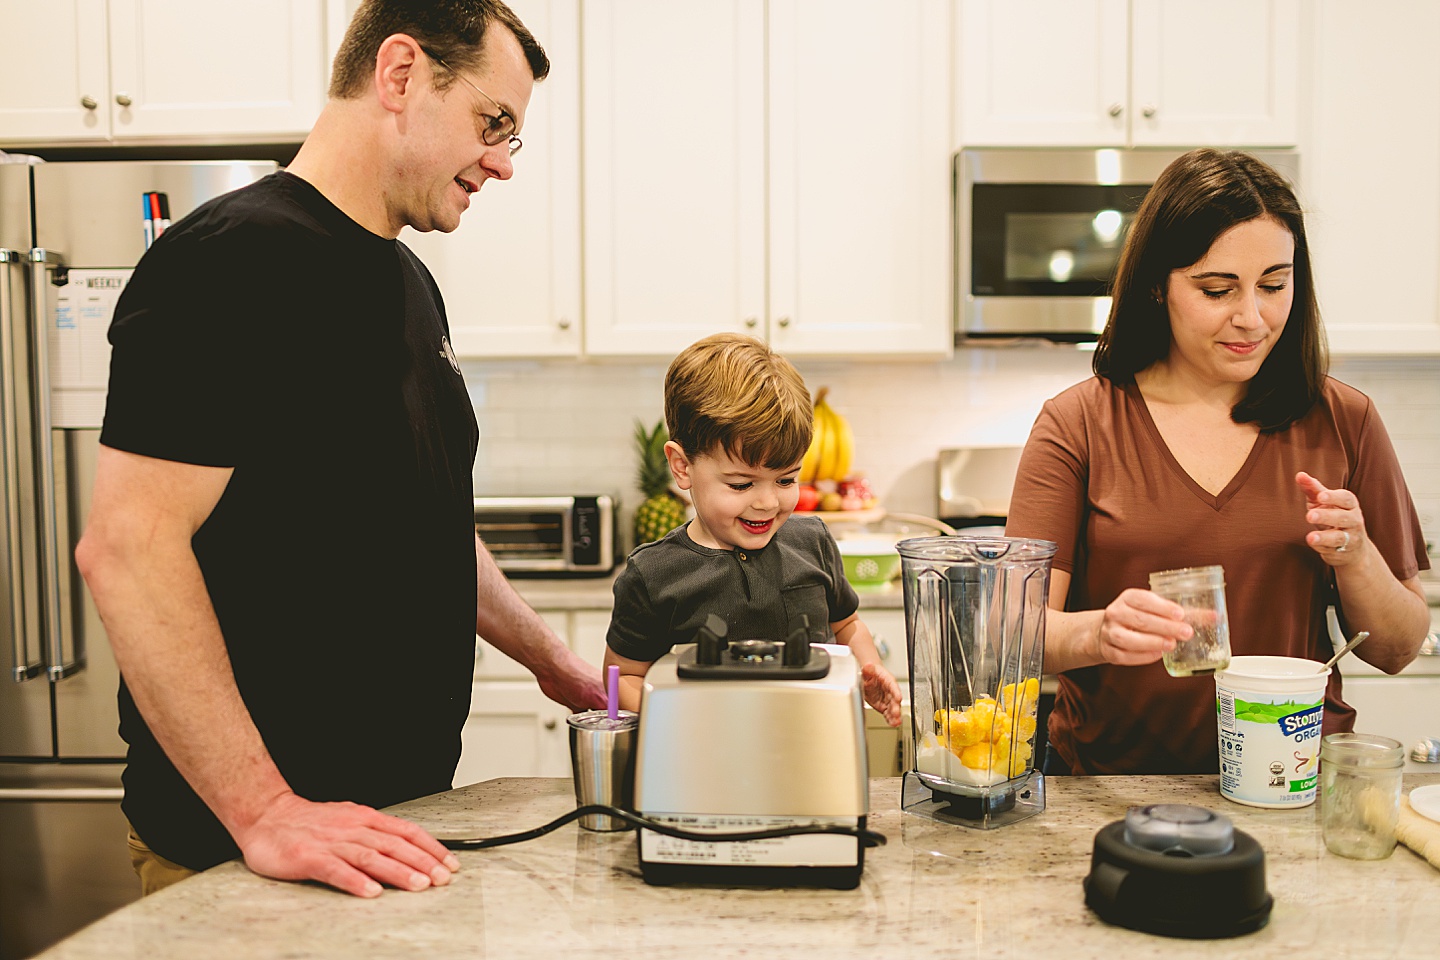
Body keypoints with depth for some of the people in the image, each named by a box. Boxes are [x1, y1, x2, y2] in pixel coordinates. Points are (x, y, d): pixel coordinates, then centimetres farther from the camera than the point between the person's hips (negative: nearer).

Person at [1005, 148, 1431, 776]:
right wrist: (1098, 633, -29)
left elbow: (1397, 651, 11)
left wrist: (1354, 558, -9)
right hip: (1110, 788, -1)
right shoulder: (1078, 423, 0)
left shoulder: (1342, 423, 6)